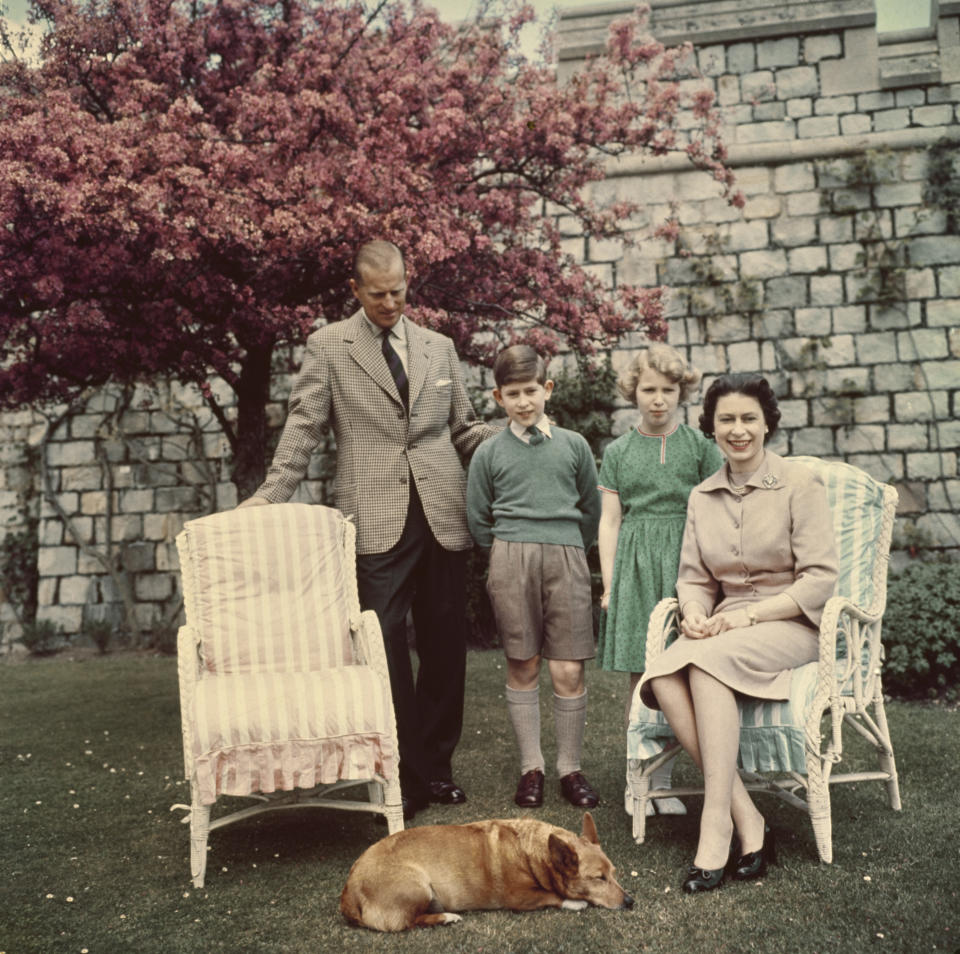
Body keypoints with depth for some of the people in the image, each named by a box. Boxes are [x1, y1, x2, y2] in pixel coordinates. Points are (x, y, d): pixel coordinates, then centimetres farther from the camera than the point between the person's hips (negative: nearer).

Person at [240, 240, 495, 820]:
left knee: (445, 646, 7)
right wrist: (272, 494, -7)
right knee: (386, 645, -4)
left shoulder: (439, 348, 15)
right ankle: (407, 775, 8)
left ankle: (437, 765, 21)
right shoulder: (328, 346, 6)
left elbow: (465, 429, 18)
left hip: (442, 515, 4)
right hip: (377, 520, -3)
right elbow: (305, 426, 2)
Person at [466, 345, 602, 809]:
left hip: (567, 559, 0)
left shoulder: (573, 445, 10)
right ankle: (531, 767, 16)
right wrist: (510, 552, 10)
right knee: (522, 666, 5)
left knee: (568, 670, -2)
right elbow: (477, 519, 12)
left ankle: (570, 767, 12)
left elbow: (592, 509, 18)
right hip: (510, 560, 0)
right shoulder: (489, 452, 7)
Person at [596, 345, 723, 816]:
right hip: (634, 564, 1)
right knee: (639, 679, 2)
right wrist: (608, 583, 4)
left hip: (684, 564, -1)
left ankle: (662, 780, 7)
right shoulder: (618, 451, 8)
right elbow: (610, 520, 8)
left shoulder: (699, 445, 5)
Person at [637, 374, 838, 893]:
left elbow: (820, 578, -9)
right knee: (662, 677, -28)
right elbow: (692, 577, 13)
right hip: (726, 628, 5)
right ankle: (747, 820, -24)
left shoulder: (800, 483, -3)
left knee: (708, 661, -35)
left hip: (792, 623, -4)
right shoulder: (702, 497, 12)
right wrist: (695, 612, -10)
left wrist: (750, 614, -18)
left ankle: (716, 830, -31)